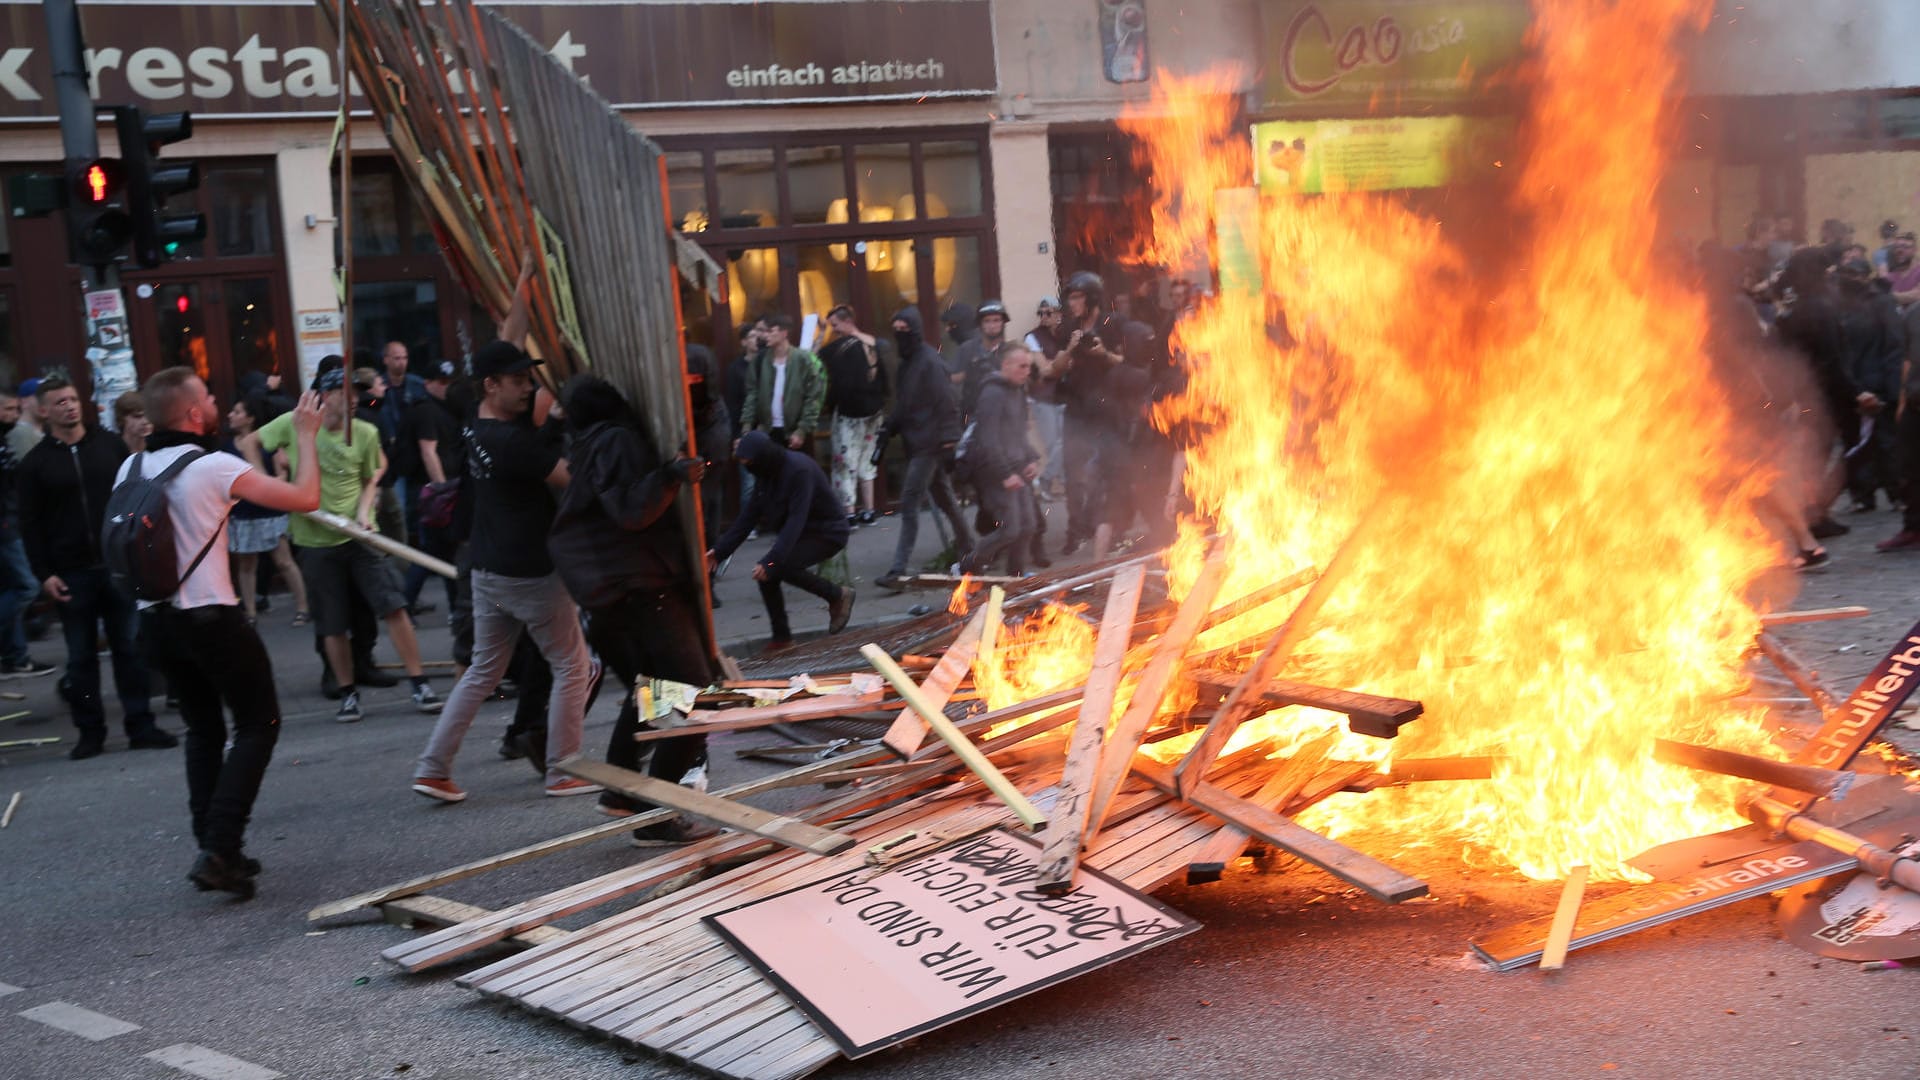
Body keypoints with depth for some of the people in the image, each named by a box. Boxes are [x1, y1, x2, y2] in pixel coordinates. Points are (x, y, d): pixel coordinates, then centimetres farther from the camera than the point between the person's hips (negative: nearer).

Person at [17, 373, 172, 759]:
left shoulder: (110, 445, 4)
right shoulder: (36, 463, 2)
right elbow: (31, 525, 1)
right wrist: (44, 574, -6)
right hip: (71, 573, 0)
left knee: (130, 647, 3)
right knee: (81, 657, 6)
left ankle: (140, 726, 9)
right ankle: (90, 731, 15)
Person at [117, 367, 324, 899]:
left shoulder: (131, 469, 4)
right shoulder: (215, 468, -15)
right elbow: (305, 497, -12)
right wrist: (306, 435, 0)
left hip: (156, 618, 6)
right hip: (212, 618, -6)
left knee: (203, 731, 19)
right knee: (259, 724, 6)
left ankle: (214, 851, 17)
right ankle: (219, 848, -6)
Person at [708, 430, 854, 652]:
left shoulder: (799, 470, -28)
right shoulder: (765, 474, -2)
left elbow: (796, 520, -34)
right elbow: (750, 516, 2)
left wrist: (771, 561, -41)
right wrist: (720, 550, -5)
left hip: (829, 532, -8)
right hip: (802, 532, 8)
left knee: (780, 565, -26)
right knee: (765, 571, -10)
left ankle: (838, 595, -8)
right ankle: (781, 636, 1)